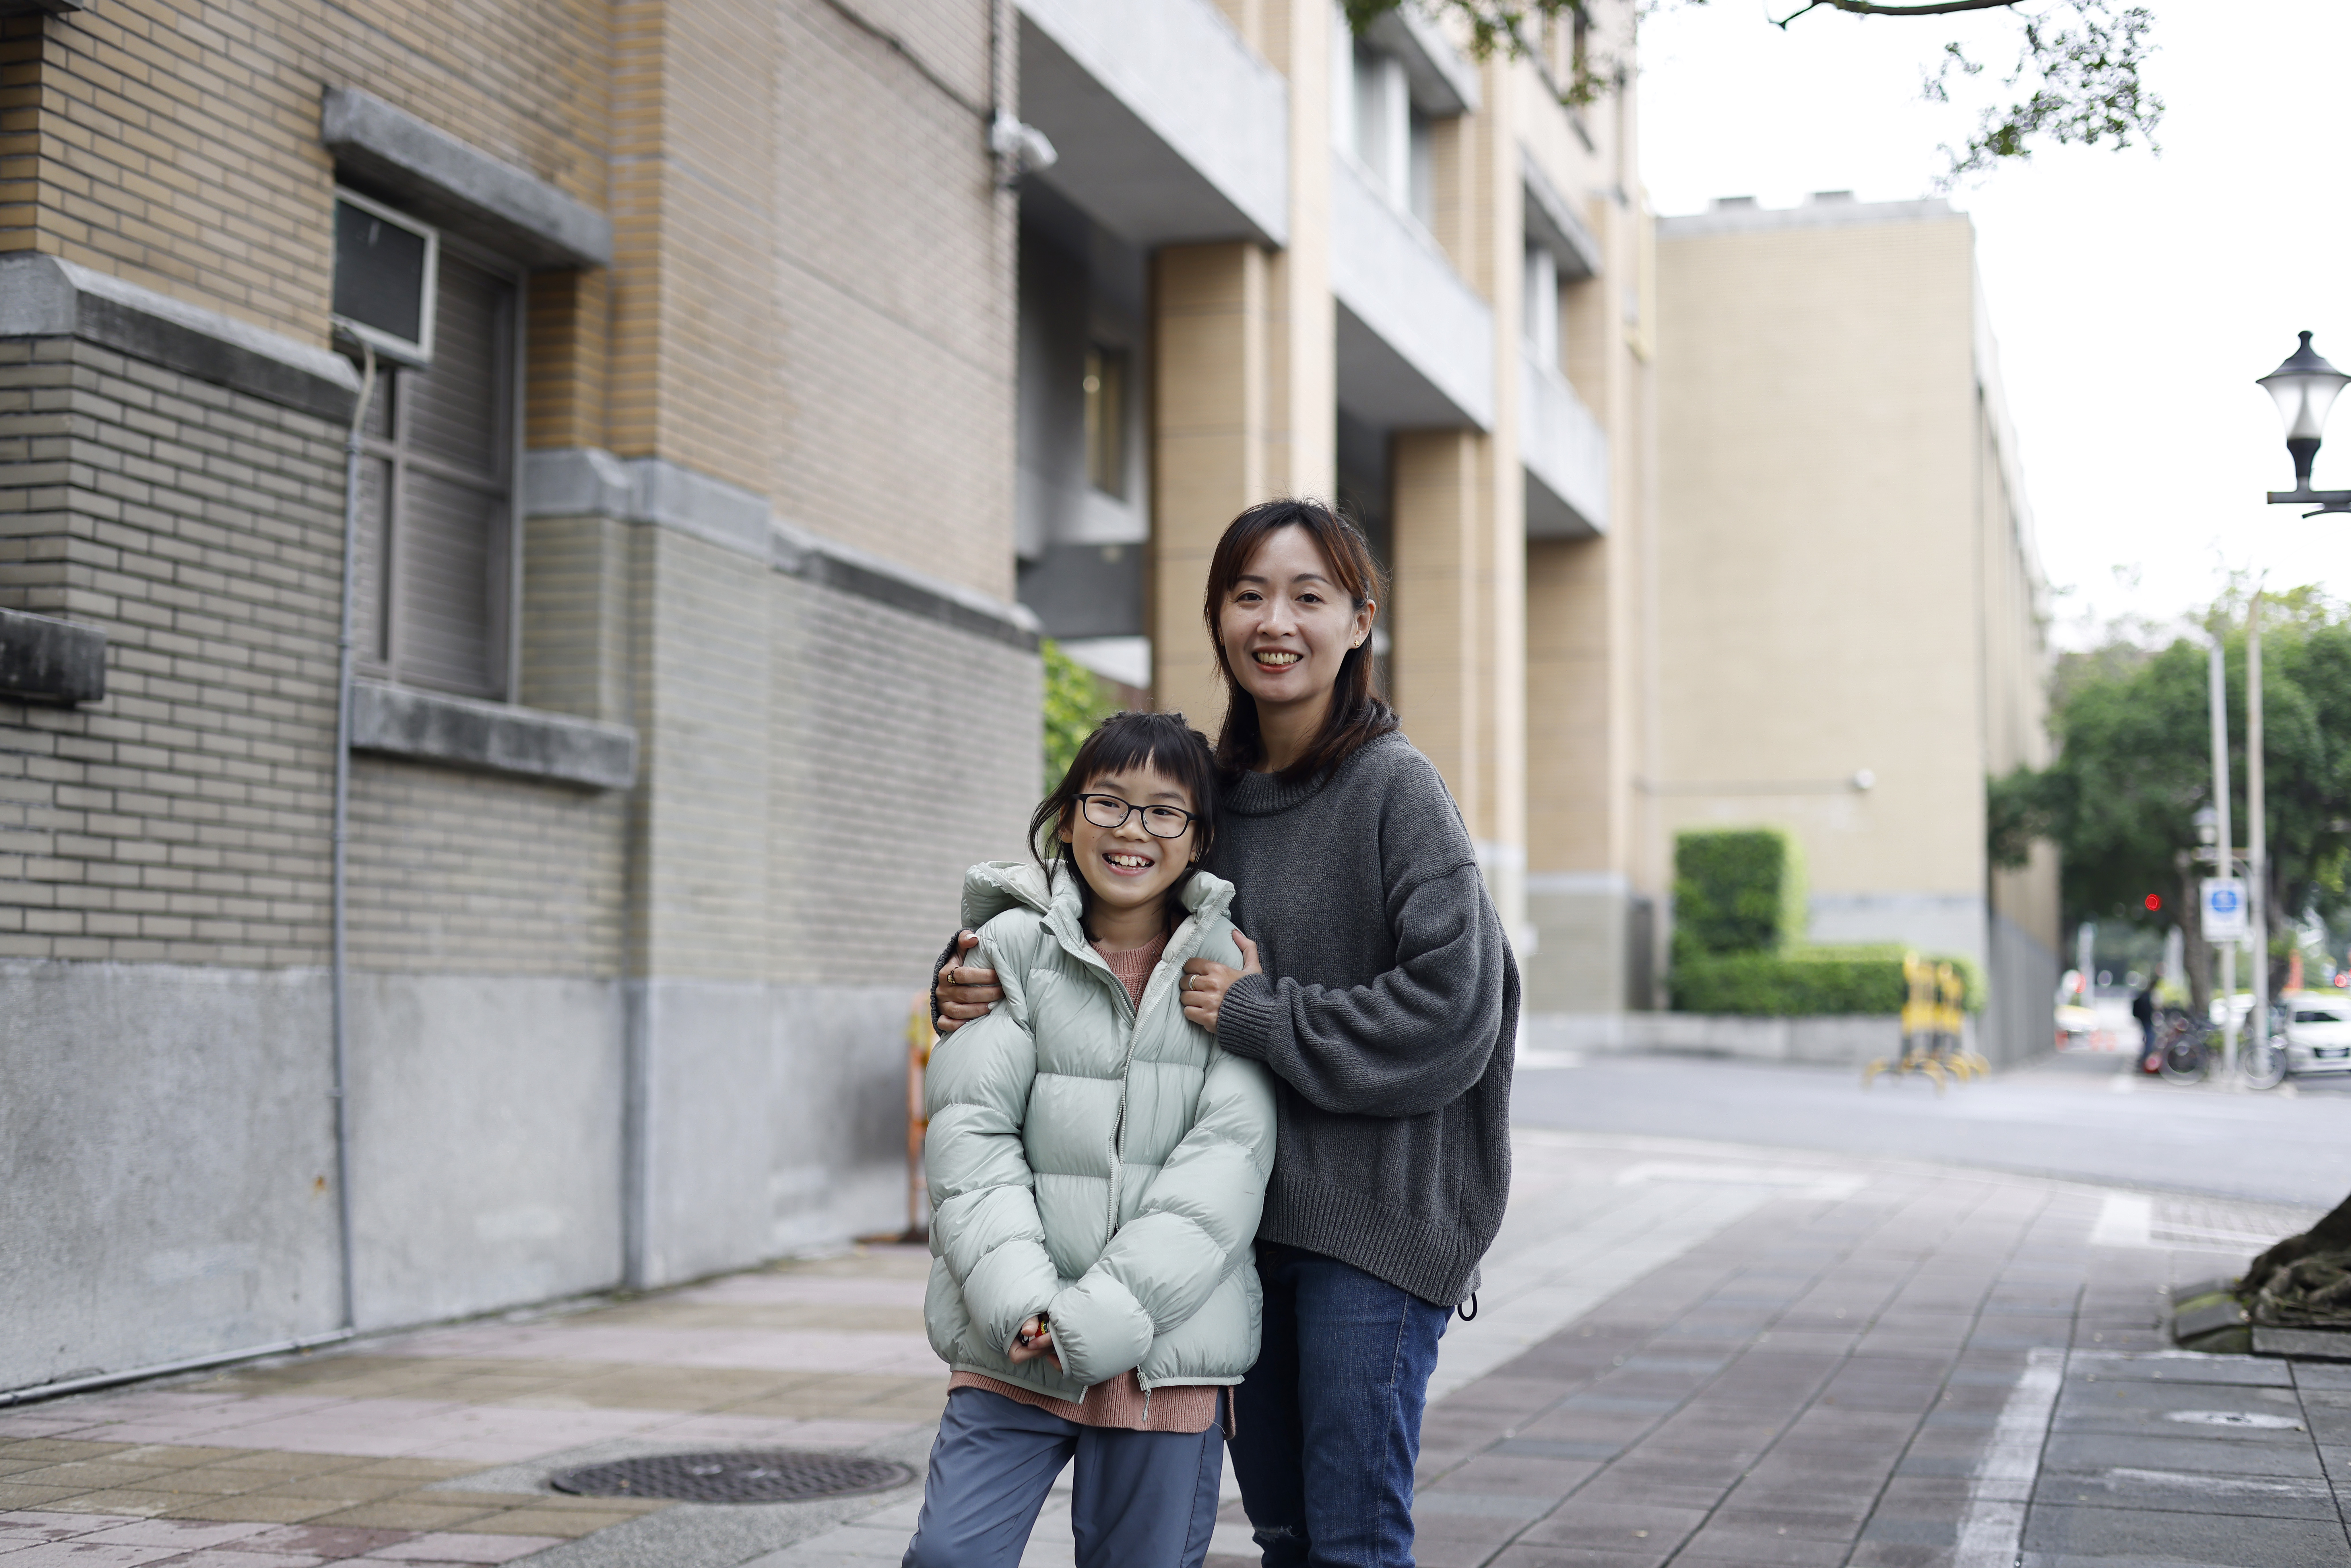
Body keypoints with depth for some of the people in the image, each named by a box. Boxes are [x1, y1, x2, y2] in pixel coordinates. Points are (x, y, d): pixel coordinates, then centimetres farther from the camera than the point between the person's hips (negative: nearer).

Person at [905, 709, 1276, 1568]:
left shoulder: (1226, 964, 3)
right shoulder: (1014, 949, 4)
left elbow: (1230, 1158, -6)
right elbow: (969, 1132, -2)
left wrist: (1104, 1314, -15)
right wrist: (1020, 1300, -16)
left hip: (1164, 1352, 0)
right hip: (1015, 1345, 0)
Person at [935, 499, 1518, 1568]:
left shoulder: (1395, 789, -10)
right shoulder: (1216, 791, 8)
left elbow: (1450, 1007, -18)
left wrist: (1258, 1014, -15)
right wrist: (983, 972, -1)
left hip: (1374, 1210, -6)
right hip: (1251, 1207, 6)